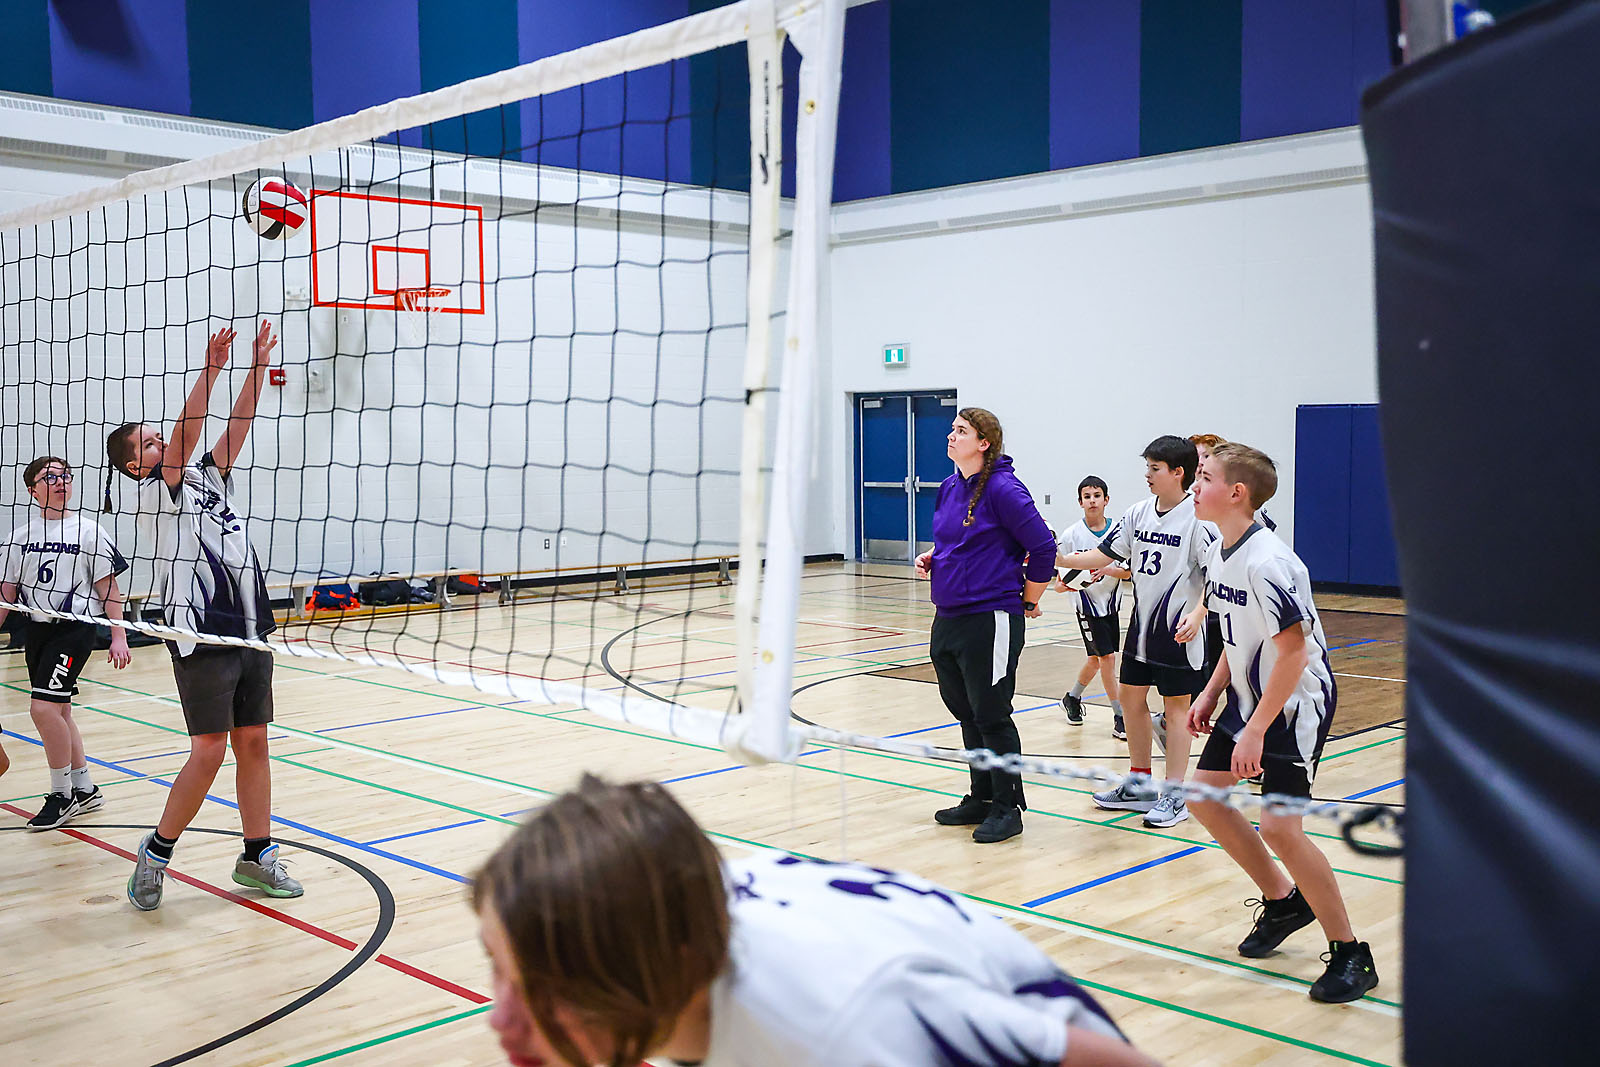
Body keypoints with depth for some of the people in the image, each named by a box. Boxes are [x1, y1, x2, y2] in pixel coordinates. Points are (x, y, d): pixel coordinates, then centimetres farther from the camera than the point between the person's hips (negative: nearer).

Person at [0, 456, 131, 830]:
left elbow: (108, 588, -3)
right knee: (59, 711, 11)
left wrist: (118, 636, -7)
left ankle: (61, 795, -1)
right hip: (38, 628, 5)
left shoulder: (88, 531, -3)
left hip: (75, 629, -5)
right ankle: (84, 790, 25)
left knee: (44, 707, -16)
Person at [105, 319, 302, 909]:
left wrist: (259, 366, -2)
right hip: (201, 636, -7)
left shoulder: (209, 478, 16)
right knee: (209, 750, -7)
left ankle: (257, 855, 17)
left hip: (250, 630, 7)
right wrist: (211, 368, -25)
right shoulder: (155, 493, -3)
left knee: (253, 743, 9)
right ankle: (156, 853, 9)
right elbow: (186, 430, -17)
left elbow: (238, 423, 8)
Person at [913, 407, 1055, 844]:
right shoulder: (949, 488, 10)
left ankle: (1006, 808, 12)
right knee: (966, 713, 16)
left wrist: (1029, 600, -4)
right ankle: (981, 798, 29)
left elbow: (1043, 546, -13)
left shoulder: (1002, 489, -14)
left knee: (991, 716, -1)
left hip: (990, 620, -8)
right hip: (948, 619, 8)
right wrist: (932, 557, 5)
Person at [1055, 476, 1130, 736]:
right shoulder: (1071, 535, -9)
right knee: (1107, 657, -9)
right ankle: (1120, 717, -1)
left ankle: (1072, 698, 40)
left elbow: (1129, 572, -5)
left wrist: (1107, 569, -24)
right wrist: (1066, 584, -27)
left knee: (1096, 659, 15)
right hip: (1088, 606, -4)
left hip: (1112, 605, 4)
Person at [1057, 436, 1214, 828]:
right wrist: (1058, 559, -1)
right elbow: (1104, 554, 9)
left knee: (1176, 707, 1)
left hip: (1179, 630, -7)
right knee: (1131, 697, 13)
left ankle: (1174, 796, 10)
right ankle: (1140, 785, 27)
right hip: (1142, 625, 7)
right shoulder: (1139, 513, 5)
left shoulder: (1197, 517, -14)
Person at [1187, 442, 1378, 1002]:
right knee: (1205, 794, 10)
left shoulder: (1266, 562, -26)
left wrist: (1256, 730, -23)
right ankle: (1283, 902, 28)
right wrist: (1211, 693, 10)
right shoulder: (1219, 554, 3)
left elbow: (1294, 651, -26)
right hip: (1250, 694, 10)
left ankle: (1350, 953, 2)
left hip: (1296, 703, -10)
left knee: (1277, 825, -14)